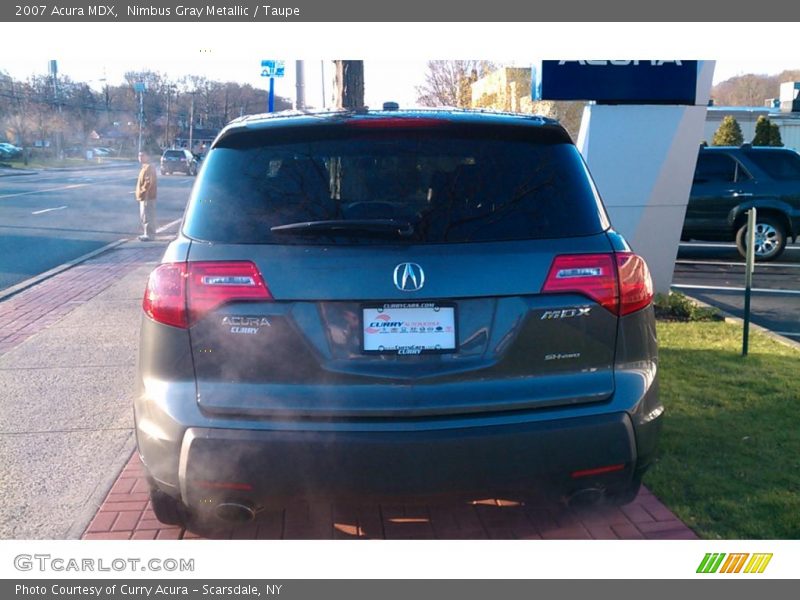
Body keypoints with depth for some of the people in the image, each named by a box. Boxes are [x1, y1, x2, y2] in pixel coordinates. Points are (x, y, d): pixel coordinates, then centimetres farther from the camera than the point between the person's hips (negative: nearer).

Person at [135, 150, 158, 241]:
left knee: (147, 216, -7)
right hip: (144, 197, 11)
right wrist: (140, 194, 17)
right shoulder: (145, 167, 18)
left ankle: (149, 235, -2)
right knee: (143, 217, 15)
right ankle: (147, 234, 22)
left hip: (147, 197, -11)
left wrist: (142, 192, -21)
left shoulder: (149, 168, -15)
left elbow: (148, 182, -23)